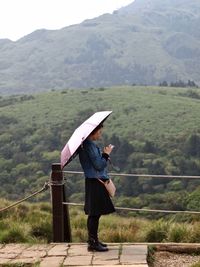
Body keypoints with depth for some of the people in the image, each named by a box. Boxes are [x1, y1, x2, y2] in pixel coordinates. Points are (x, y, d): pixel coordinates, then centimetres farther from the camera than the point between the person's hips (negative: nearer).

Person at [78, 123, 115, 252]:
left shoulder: (90, 144, 14)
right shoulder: (90, 145, -17)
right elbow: (99, 165, -20)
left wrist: (104, 154, 6)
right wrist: (106, 154, -7)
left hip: (95, 182, 10)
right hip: (95, 183, -10)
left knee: (94, 214, 16)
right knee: (95, 214, -5)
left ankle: (93, 240, 24)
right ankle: (93, 243, -1)